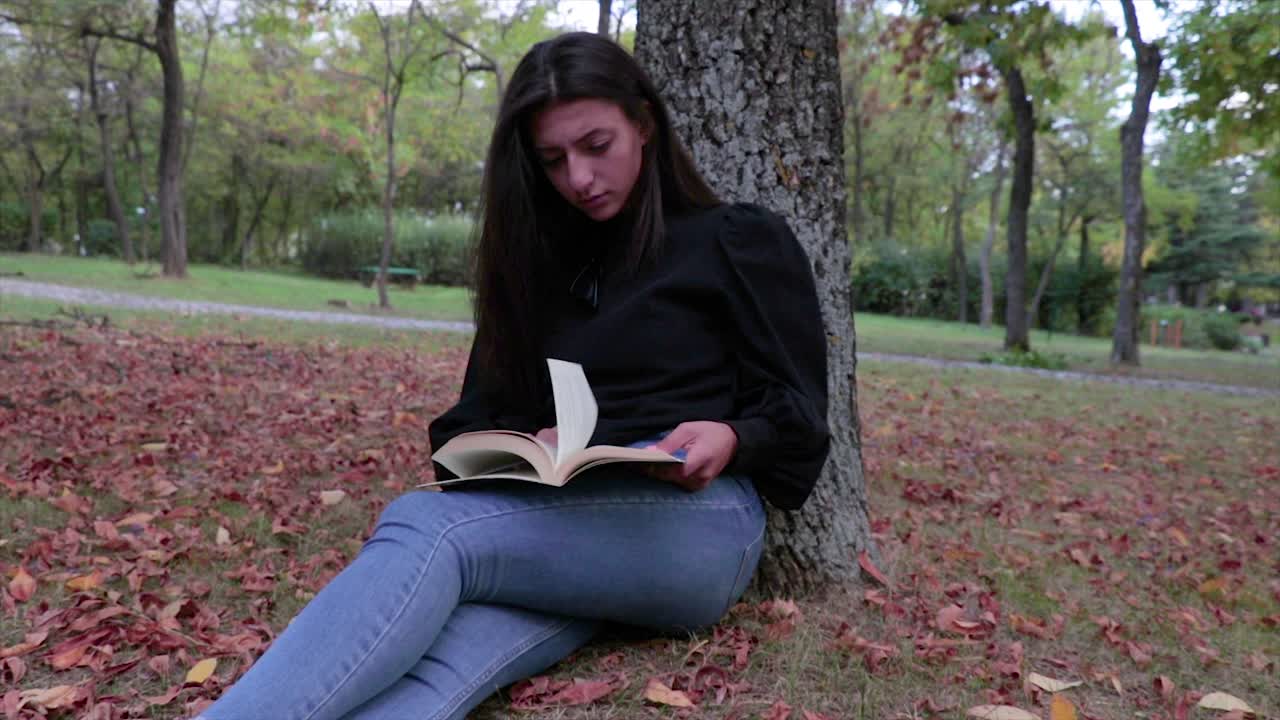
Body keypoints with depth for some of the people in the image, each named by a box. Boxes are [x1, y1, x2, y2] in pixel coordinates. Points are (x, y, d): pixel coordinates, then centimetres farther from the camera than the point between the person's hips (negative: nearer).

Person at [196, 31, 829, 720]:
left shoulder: (742, 243, 8)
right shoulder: (540, 261, 21)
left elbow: (797, 412, 5)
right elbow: (485, 412, 16)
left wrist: (732, 439, -18)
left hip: (695, 517, -3)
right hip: (563, 528, 4)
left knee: (425, 527, -31)